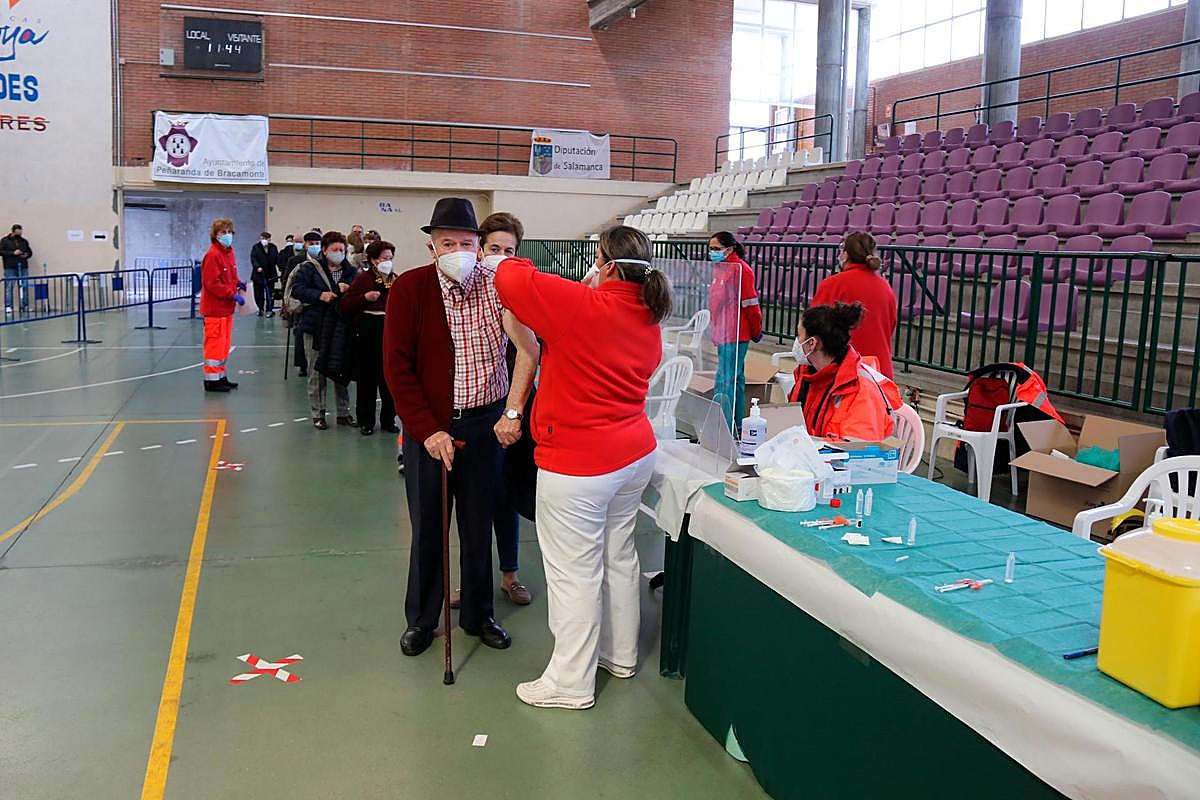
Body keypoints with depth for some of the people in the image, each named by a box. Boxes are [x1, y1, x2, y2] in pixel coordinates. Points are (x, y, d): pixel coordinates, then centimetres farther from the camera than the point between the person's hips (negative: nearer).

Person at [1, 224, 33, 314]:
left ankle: (25, 305, 9)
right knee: (9, 287, -5)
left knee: (24, 287, 3)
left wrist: (27, 255, -1)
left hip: (23, 267, 3)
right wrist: (13, 253, -14)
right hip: (10, 268, -3)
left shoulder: (24, 241, 13)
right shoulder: (5, 241, 2)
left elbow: (30, 252, 22)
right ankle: (8, 307, -4)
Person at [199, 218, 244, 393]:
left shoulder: (229, 252, 12)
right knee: (215, 343, -4)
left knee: (224, 343, 16)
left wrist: (238, 284, 5)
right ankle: (211, 380, 4)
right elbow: (213, 283, -21)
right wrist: (233, 295, -22)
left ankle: (220, 376, 26)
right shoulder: (212, 255, -16)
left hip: (227, 307, 9)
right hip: (215, 308, -9)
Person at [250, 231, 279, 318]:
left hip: (270, 275, 0)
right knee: (258, 293, 5)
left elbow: (277, 259, 5)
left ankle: (269, 310, 10)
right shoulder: (256, 247, 2)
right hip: (258, 274, 0)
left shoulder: (273, 248, 7)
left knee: (270, 293, 2)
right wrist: (257, 267, -21)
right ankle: (261, 309, 20)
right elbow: (253, 258, -6)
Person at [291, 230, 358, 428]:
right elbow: (296, 289, -9)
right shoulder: (310, 267, -1)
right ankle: (318, 414, 13)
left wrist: (349, 291, -13)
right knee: (317, 371, 3)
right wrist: (320, 295, -18)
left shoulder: (350, 271, 9)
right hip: (316, 328, -3)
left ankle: (344, 412, 19)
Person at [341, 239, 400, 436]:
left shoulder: (396, 279, 10)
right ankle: (366, 421, 15)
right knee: (367, 379, 4)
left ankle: (388, 420, 20)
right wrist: (365, 298, -18)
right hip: (368, 333, -4)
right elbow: (345, 305, -7)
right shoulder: (364, 278, -3)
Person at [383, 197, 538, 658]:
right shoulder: (408, 288, -7)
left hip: (485, 422, 1)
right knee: (427, 527, 8)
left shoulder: (497, 286, -5)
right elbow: (397, 366, -8)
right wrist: (427, 430, -14)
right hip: (428, 425, -1)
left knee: (479, 525, 12)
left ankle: (478, 615, 31)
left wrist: (512, 413, -19)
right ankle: (421, 620, 27)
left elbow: (527, 350, -12)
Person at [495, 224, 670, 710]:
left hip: (577, 465, -8)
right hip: (634, 454, 9)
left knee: (574, 572, 2)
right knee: (618, 556, 21)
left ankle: (571, 684, 15)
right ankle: (620, 656, 37)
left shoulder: (583, 306, -20)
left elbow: (511, 279, -17)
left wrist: (514, 264, 5)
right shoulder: (648, 320, 5)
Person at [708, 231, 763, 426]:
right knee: (736, 378, 16)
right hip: (723, 334, 10)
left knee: (726, 380, -11)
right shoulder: (719, 268, 15)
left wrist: (756, 331, -6)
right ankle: (737, 425, 26)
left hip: (735, 335, -10)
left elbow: (750, 303, -14)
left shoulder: (740, 269, -15)